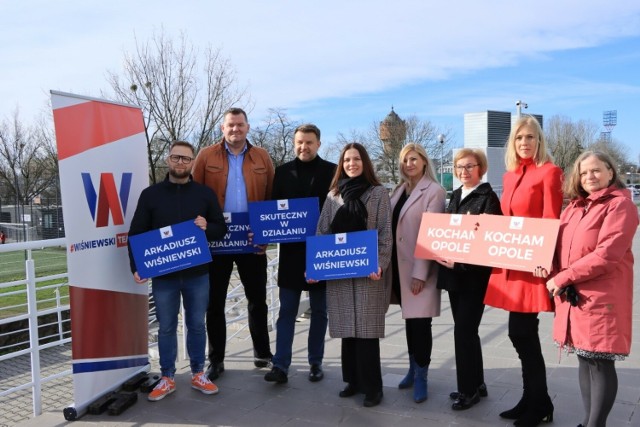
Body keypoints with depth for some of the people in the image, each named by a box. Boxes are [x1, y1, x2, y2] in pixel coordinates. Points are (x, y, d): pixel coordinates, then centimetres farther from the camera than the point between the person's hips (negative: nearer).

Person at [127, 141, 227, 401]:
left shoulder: (205, 193, 4)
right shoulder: (150, 194, 2)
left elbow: (221, 229, 7)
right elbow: (136, 234, 2)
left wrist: (206, 227, -15)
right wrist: (136, 267, -8)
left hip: (197, 274, 1)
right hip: (162, 275, 0)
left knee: (197, 325, 11)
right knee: (166, 327, 9)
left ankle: (198, 374, 25)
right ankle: (167, 378, 22)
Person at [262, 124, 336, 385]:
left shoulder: (332, 171, -1)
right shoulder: (283, 172, 6)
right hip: (290, 250, 2)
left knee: (319, 311, 10)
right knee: (286, 311, 4)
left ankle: (316, 362, 22)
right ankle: (280, 365, 8)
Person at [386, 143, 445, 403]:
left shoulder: (434, 191, -8)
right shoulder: (399, 190, 13)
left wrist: (420, 273, -18)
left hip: (419, 268, -6)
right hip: (398, 265, 6)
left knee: (420, 321, -2)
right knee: (409, 319, 15)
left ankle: (421, 376, 12)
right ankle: (414, 368, 29)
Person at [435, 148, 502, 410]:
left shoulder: (488, 197, -8)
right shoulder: (455, 196, 14)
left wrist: (460, 263, -21)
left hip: (474, 274, -7)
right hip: (454, 272, 7)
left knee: (464, 331, -5)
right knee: (466, 330, 14)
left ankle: (468, 389, 10)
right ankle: (476, 384, 27)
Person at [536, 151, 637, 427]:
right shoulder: (574, 206, 16)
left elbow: (607, 254, -17)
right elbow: (560, 245, 19)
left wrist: (562, 278, -15)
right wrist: (549, 264, -4)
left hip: (602, 298, -7)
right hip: (572, 296, 7)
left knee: (601, 362, 0)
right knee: (585, 360, 13)